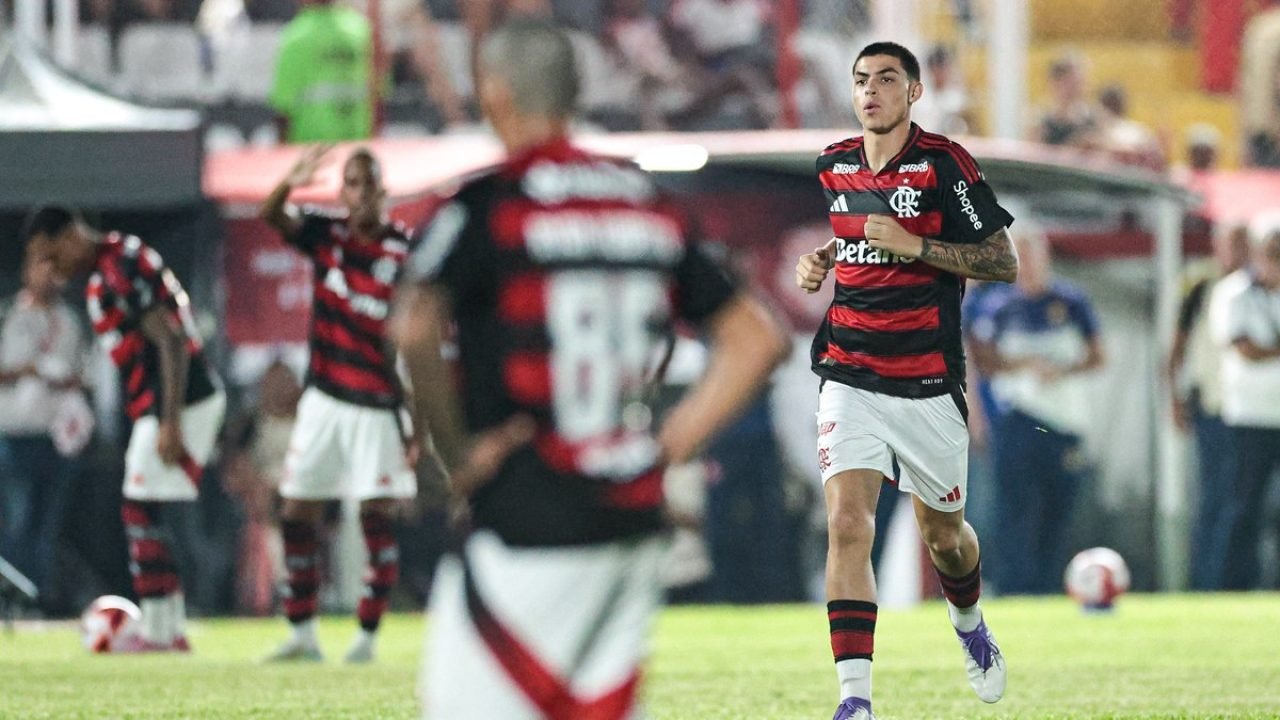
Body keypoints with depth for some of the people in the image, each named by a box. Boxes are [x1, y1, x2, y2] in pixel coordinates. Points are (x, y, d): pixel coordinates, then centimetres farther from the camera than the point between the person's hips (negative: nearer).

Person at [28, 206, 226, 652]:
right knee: (143, 515, 11)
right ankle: (173, 630, 14)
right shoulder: (102, 276, 16)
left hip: (184, 402, -10)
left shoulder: (122, 269, -16)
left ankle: (156, 633, -4)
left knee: (141, 513, -7)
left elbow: (171, 344, -20)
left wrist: (171, 424, -23)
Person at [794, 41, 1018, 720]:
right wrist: (813, 262, 6)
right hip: (849, 377, 2)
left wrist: (915, 245, -19)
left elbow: (1005, 262, -9)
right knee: (847, 523, -16)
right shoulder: (831, 166, 8)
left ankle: (970, 624, 48)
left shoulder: (944, 165, -7)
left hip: (928, 384, -2)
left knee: (943, 535, 13)